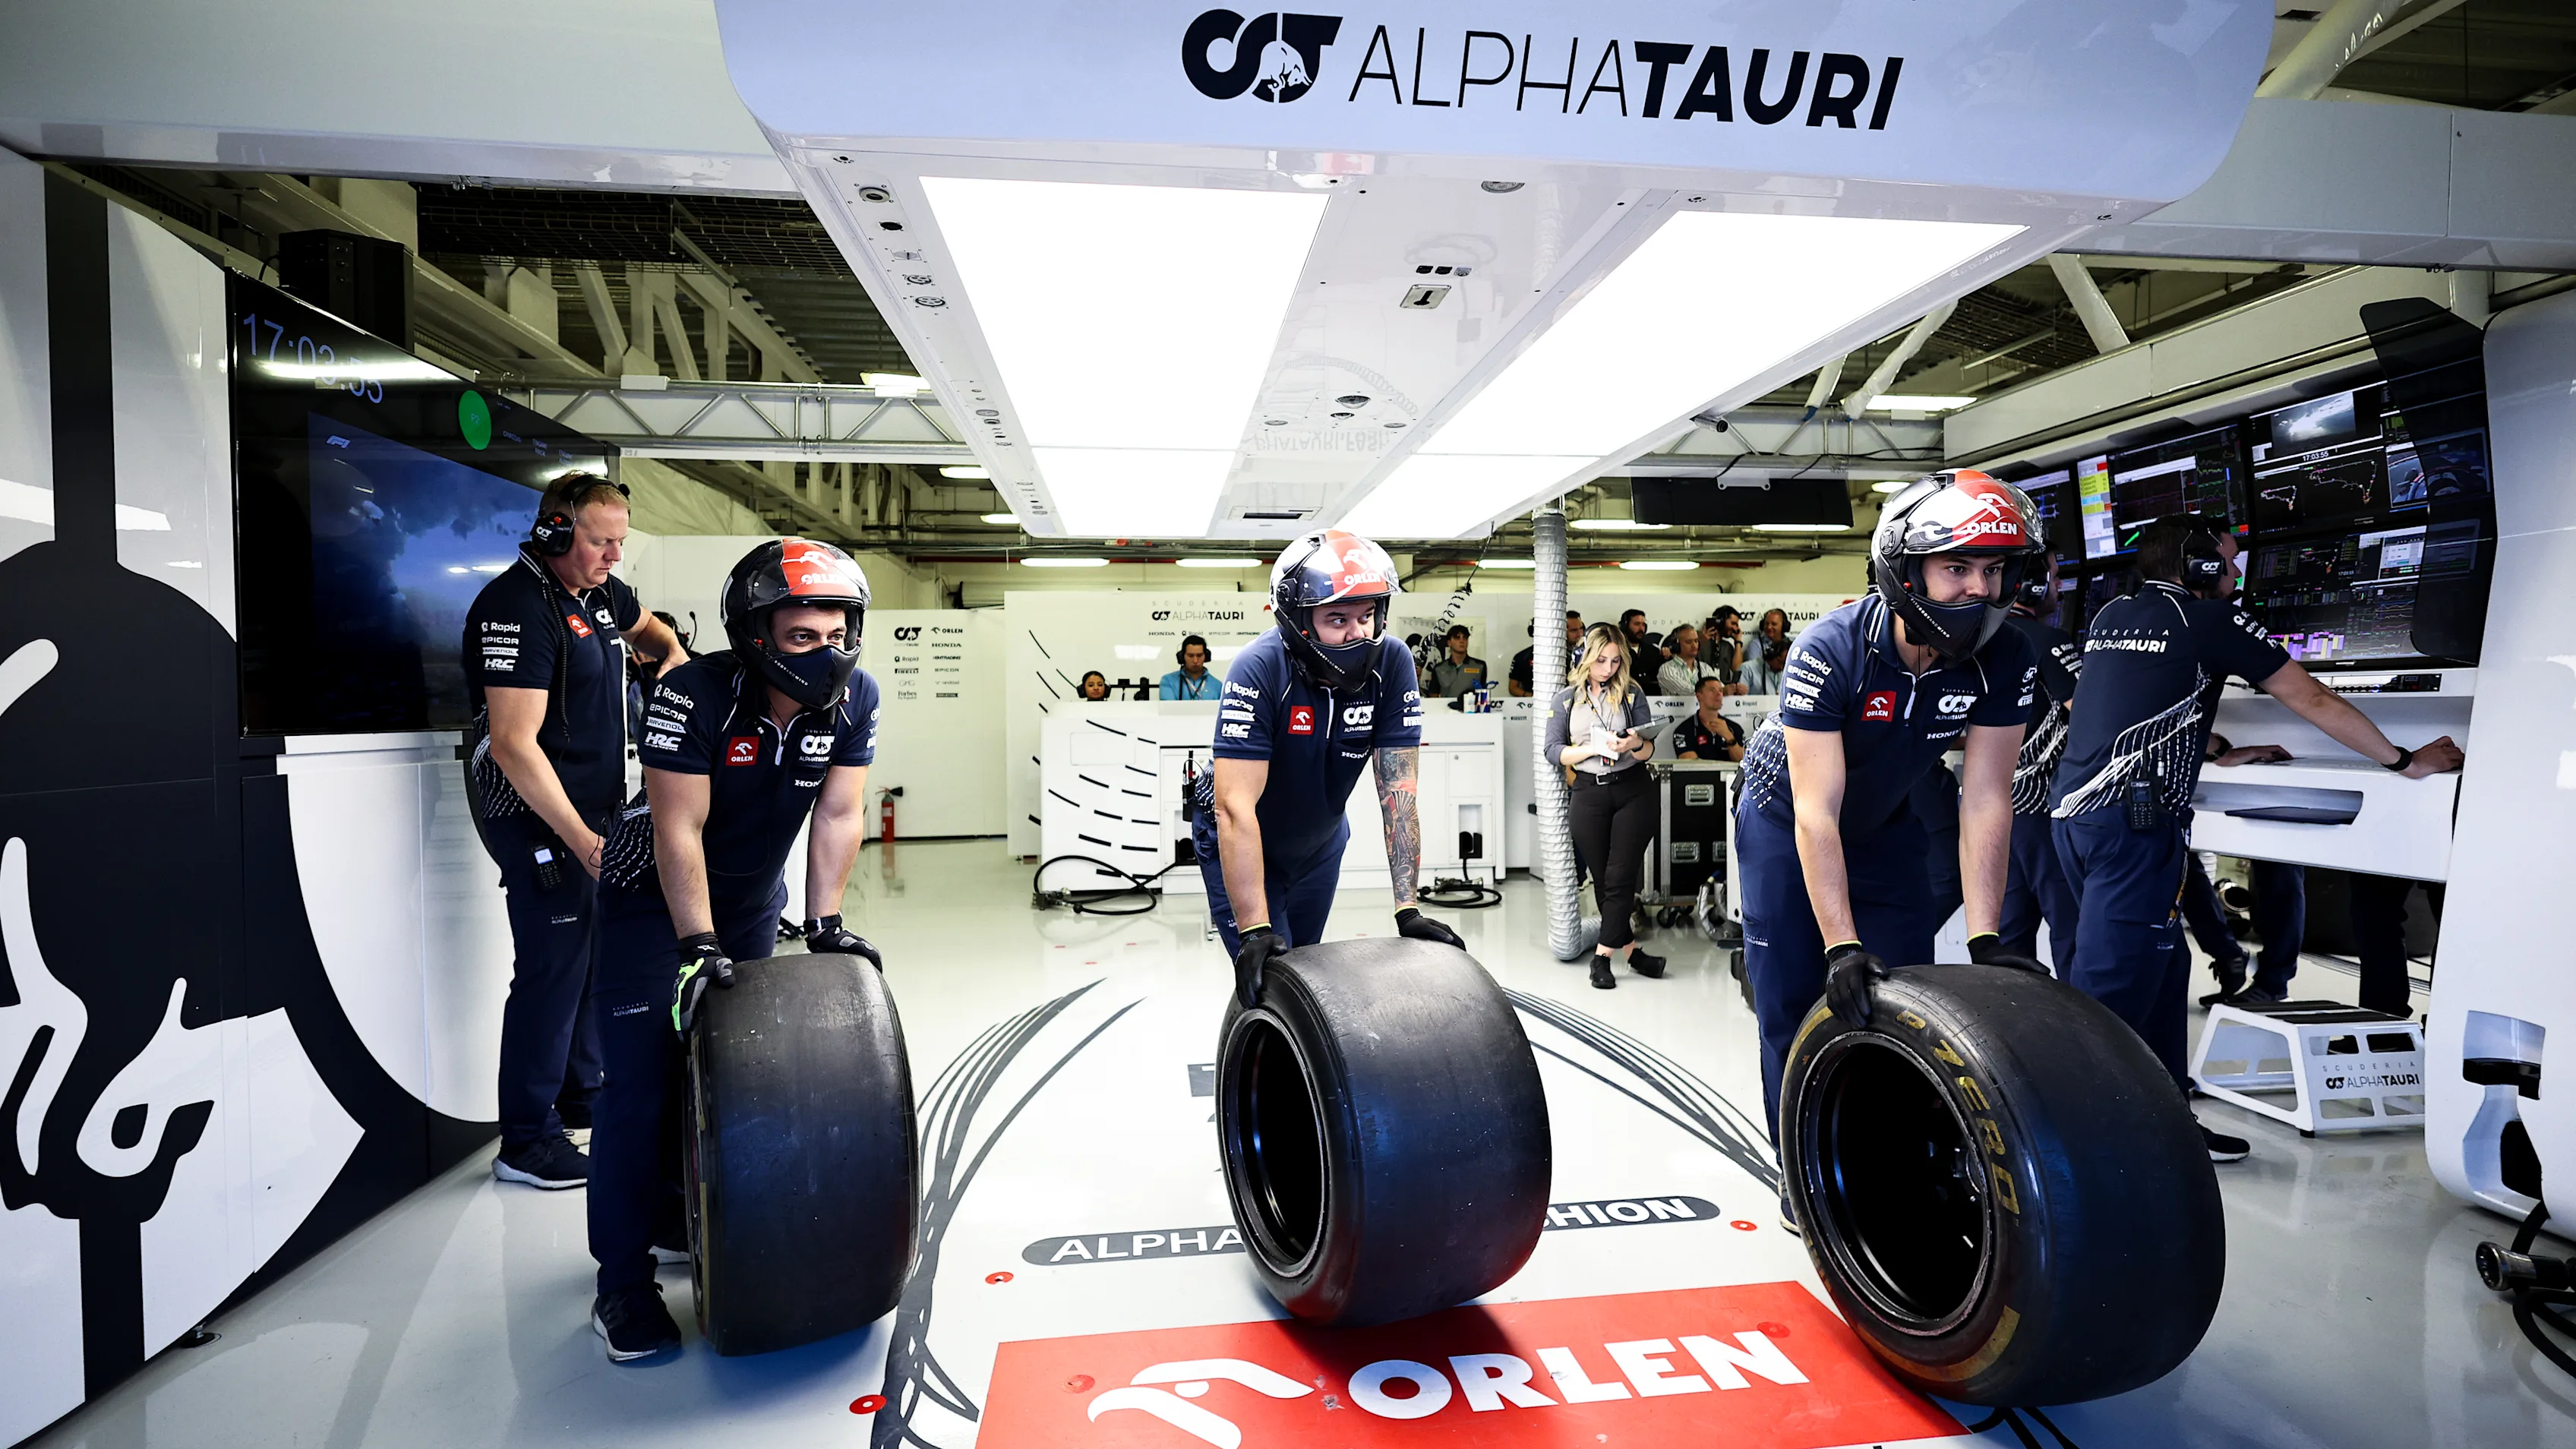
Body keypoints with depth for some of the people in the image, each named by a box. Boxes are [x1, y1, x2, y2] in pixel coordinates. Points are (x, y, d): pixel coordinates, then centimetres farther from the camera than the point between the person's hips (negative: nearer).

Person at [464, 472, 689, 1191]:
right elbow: (514, 744, -24)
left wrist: (675, 657, 12)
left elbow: (647, 626, 35)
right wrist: (581, 840, -26)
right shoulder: (518, 607, -19)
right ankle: (525, 1142, 7)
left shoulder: (600, 591, 8)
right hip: (540, 818, -9)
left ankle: (583, 1090, 34)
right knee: (554, 968, -5)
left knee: (600, 953, 17)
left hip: (597, 809, 9)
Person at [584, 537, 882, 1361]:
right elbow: (678, 830, -28)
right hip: (655, 898, -5)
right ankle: (623, 1282, 3)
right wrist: (699, 945, -29)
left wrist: (825, 924, -15)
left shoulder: (853, 697, -16)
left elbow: (838, 815, -12)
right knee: (642, 1085, -8)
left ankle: (680, 1223, 30)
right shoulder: (695, 697, -29)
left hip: (754, 898, 5)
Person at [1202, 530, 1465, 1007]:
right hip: (1241, 843, -4)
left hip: (1319, 842, 4)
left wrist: (1408, 910, -27)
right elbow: (1236, 807, -37)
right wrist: (1255, 933, -41)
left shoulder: (1391, 663, -23)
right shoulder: (1261, 668, -34)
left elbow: (1398, 790, -22)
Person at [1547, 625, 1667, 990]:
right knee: (1602, 879, 4)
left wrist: (1634, 744, -21)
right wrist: (1593, 748, -16)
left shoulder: (1631, 694, 6)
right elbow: (1554, 751, -1)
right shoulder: (1565, 700, 7)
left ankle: (1603, 955, -3)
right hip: (1588, 793, 1)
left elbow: (1649, 749, 3)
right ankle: (1632, 952, 15)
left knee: (1621, 876, -8)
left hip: (1633, 791, -1)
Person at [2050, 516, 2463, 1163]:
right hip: (2132, 819, -8)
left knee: (2161, 965, 17)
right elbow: (2315, 702, 6)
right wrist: (2405, 760, 17)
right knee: (2111, 988, -6)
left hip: (2072, 812, 8)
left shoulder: (2111, 615, 19)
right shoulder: (2212, 619, 1)